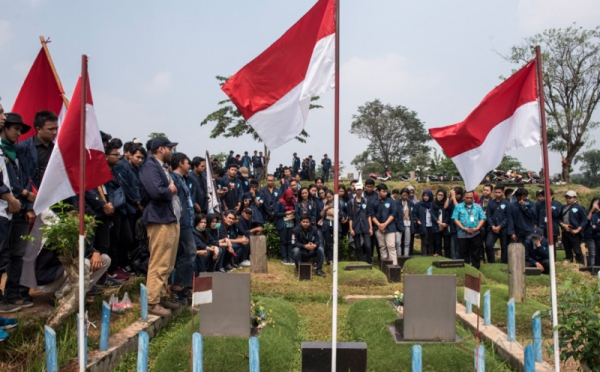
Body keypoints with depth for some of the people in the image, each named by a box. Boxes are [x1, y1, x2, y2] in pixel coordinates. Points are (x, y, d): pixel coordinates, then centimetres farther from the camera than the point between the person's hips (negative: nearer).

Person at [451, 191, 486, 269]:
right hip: (463, 234, -1)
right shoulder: (458, 207, 6)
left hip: (476, 234, 1)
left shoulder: (478, 207, 12)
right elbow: (455, 219, -2)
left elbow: (483, 218, 5)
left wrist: (477, 228, -10)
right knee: (465, 253, 6)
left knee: (475, 253, 4)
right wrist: (464, 228, -12)